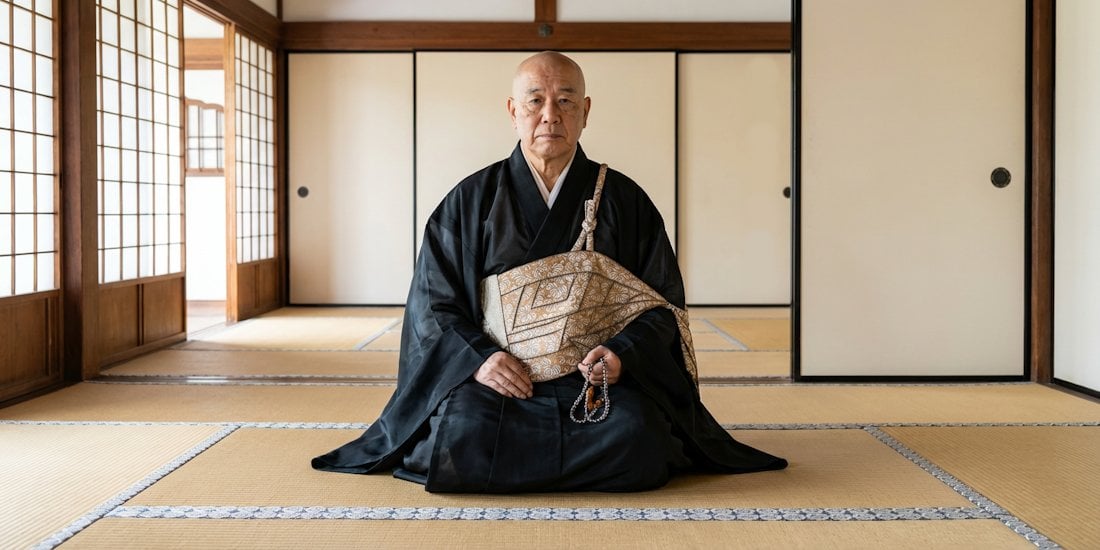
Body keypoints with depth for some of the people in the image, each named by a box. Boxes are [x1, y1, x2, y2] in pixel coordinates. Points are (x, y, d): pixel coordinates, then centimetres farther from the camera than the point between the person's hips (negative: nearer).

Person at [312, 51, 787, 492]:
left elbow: (663, 298, 6)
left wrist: (623, 353, -14)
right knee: (461, 435, -29)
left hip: (600, 381, 0)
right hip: (496, 380, 0)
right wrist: (476, 357, -14)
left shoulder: (626, 201, 8)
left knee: (634, 437, -30)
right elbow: (431, 301, 4)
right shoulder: (469, 202, 8)